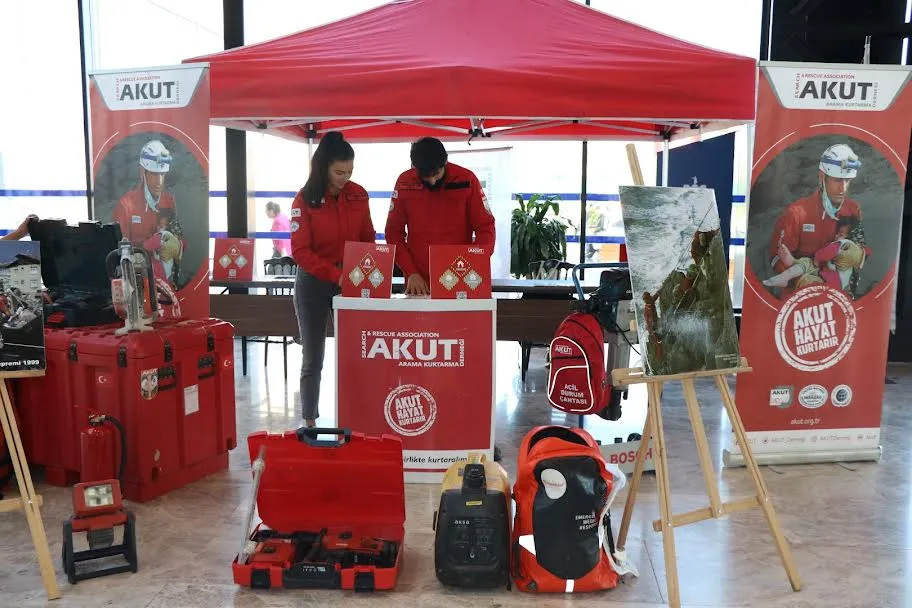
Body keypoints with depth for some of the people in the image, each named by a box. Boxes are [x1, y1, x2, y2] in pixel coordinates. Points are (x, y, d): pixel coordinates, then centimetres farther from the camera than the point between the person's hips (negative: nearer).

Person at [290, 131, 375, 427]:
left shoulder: (358, 195, 0)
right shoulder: (305, 200, -10)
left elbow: (368, 239, 9)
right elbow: (300, 251, -14)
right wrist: (336, 275, -25)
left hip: (351, 282, 3)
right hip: (314, 284, -3)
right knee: (313, 359, 5)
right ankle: (310, 422, 16)